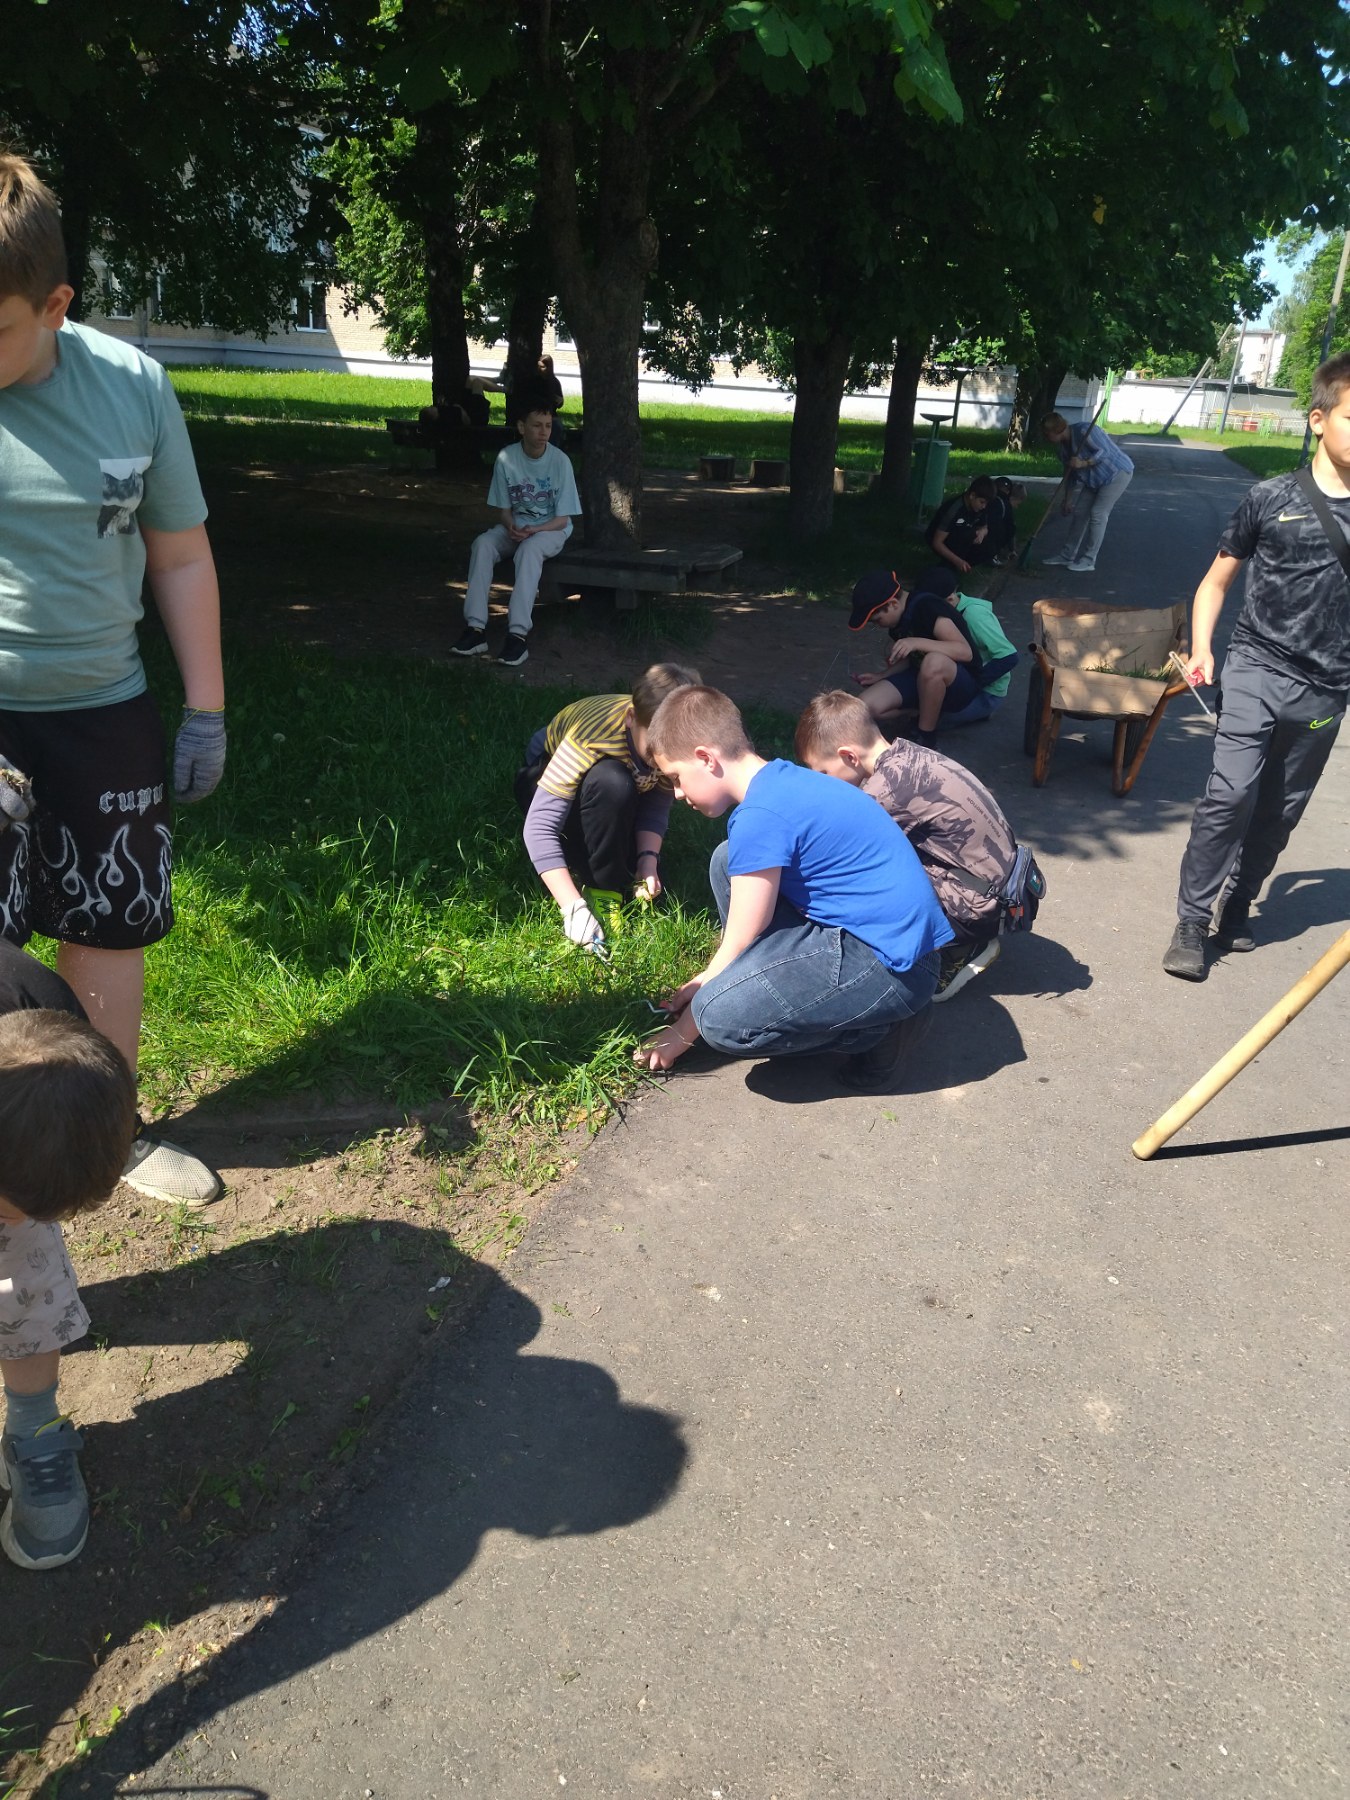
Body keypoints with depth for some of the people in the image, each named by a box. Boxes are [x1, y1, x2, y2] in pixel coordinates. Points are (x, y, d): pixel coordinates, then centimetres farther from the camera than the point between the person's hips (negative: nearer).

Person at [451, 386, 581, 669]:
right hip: (516, 526, 3)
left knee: (529, 548, -37)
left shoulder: (559, 461, -13)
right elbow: (503, 508, 2)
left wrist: (532, 530, -27)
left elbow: (562, 519, -11)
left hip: (551, 529, -3)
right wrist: (511, 526, -21)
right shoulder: (506, 458, -6)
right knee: (482, 544, -27)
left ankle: (518, 633, -43)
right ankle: (476, 627, -33)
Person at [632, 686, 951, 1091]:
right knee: (730, 861, 12)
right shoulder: (783, 781, 10)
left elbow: (736, 946, -12)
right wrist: (707, 980, 23)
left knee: (721, 1018, -24)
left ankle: (878, 1029, -4)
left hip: (892, 966, -10)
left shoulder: (760, 816, -19)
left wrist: (681, 1032, 1)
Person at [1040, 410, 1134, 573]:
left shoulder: (1083, 430, -26)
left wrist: (1083, 463, -40)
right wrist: (1068, 500, 10)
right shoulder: (1061, 446, 0)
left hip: (1117, 473, -8)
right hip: (1094, 478, 8)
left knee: (1098, 513, -13)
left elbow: (1105, 451, -27)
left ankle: (1089, 561, -8)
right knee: (1081, 513, 5)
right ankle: (1067, 555, 15)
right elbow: (1070, 474, 8)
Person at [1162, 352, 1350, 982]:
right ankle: (1191, 922, -6)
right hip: (1256, 669, -3)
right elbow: (1217, 580, 8)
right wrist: (1201, 649, -5)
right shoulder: (1271, 499, 0)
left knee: (1281, 809, 9)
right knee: (1231, 792, -15)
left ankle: (1236, 905, 27)